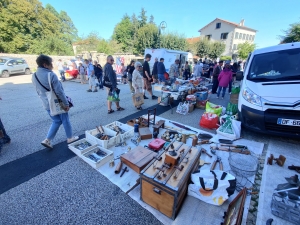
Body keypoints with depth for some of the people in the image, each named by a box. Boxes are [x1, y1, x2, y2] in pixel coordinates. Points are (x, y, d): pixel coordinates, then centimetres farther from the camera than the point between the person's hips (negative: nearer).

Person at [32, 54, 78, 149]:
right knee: (65, 121, 11)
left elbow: (39, 92, 12)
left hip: (47, 104, 7)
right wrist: (66, 103, -14)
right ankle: (70, 138, 25)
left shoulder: (34, 76, 3)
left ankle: (47, 140, 14)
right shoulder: (51, 75, -20)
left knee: (56, 121, 20)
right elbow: (59, 91, -20)